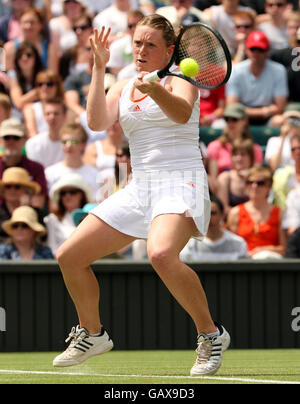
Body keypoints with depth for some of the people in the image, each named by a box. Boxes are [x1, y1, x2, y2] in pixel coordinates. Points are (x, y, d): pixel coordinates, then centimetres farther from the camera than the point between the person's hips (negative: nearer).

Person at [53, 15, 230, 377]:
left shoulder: (178, 81, -3)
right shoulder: (122, 89, 15)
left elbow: (182, 113, -26)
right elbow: (97, 121, -3)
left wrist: (155, 89, -45)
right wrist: (99, 66, -5)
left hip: (181, 183, -7)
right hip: (139, 188, 7)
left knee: (161, 254, -36)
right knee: (69, 256, 4)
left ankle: (211, 334, -20)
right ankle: (92, 334, 26)